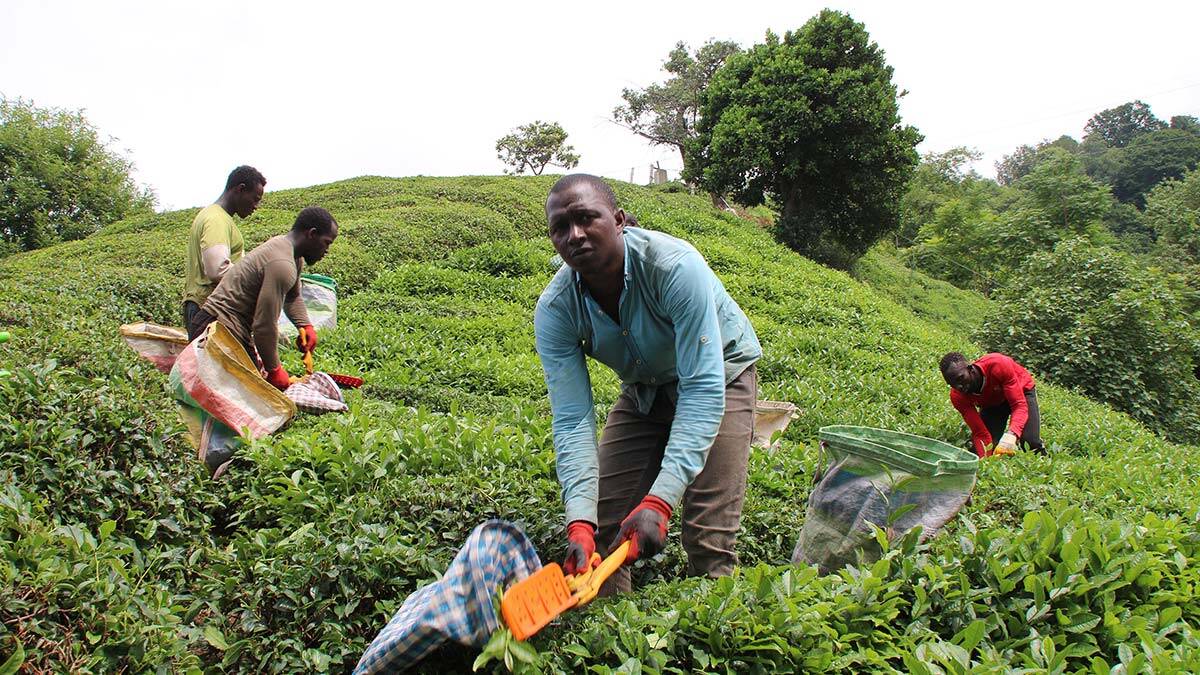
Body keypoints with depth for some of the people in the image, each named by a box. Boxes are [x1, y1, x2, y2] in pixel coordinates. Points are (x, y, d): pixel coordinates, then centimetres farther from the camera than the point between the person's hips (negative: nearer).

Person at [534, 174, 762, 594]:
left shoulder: (675, 267, -36)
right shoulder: (554, 311, -23)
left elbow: (703, 389, -37)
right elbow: (572, 421, -24)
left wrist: (659, 500, -45)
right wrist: (580, 521, -38)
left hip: (720, 373, -4)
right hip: (645, 388, 4)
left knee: (709, 541, -15)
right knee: (602, 519, -2)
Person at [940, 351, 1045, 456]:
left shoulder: (997, 365, -40)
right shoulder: (958, 396, -29)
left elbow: (1019, 405, -41)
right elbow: (980, 433, -28)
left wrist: (1010, 435, -57)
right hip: (992, 403, 2)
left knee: (1032, 444, -19)